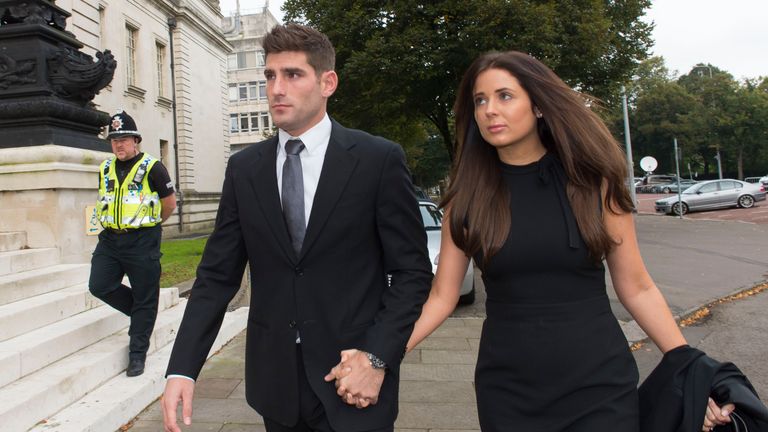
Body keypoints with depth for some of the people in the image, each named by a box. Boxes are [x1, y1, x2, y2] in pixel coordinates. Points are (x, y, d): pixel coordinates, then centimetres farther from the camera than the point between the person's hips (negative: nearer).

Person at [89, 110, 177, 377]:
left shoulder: (152, 167, -7)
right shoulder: (105, 169, 11)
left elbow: (169, 203, 0)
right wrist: (115, 224, 16)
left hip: (142, 242, -6)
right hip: (110, 239, 6)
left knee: (144, 299, 1)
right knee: (99, 286, -5)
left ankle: (137, 355, 13)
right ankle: (140, 312, 21)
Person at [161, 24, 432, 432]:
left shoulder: (379, 159, -8)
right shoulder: (243, 168, 2)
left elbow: (412, 270, -6)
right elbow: (217, 274, 2)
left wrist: (377, 358, -14)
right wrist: (182, 369, -6)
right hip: (273, 381, 4)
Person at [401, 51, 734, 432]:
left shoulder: (592, 179, -5)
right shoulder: (468, 196, -4)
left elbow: (637, 288, 1)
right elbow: (442, 296, -2)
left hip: (599, 385, 0)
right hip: (506, 391, 1)